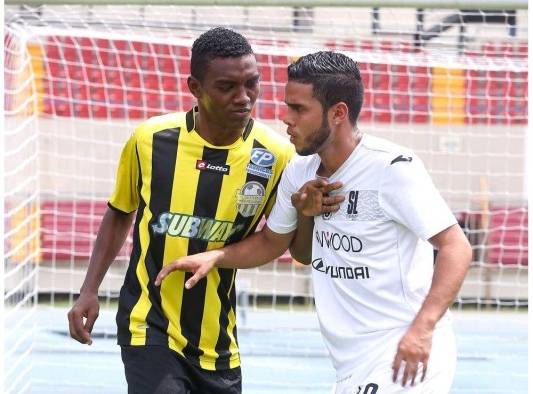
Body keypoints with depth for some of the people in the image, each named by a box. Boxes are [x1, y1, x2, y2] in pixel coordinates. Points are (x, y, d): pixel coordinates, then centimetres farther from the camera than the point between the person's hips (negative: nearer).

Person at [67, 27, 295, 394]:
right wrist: (89, 291, 4)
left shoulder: (277, 156, -10)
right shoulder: (150, 140, -9)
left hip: (218, 343, 2)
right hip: (150, 328, -2)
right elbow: (121, 214, 9)